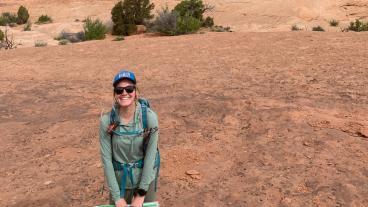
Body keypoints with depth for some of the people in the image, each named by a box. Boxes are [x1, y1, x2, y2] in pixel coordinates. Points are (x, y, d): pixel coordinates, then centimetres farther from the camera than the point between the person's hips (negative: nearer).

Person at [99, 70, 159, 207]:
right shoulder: (107, 121, -16)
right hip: (119, 179, 1)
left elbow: (150, 155, -14)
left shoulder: (149, 117, -18)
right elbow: (106, 159, -11)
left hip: (145, 177, 0)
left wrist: (141, 194, -12)